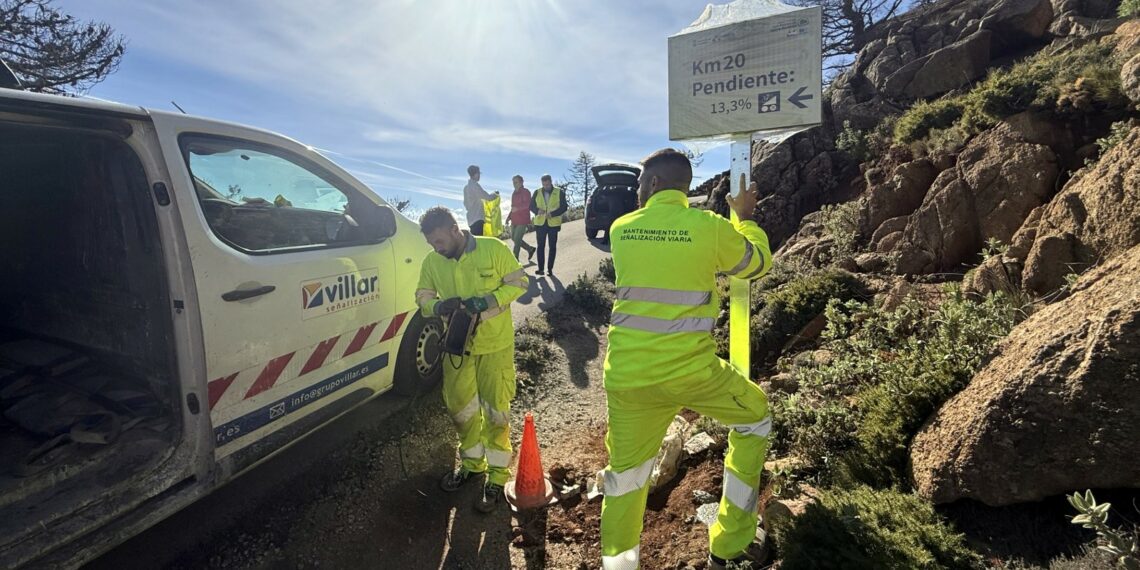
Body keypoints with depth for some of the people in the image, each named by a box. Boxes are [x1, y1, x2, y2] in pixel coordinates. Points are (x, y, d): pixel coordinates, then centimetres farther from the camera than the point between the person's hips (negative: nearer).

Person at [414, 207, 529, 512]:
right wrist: (439, 306, -19)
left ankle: (497, 476, 23)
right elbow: (423, 297, 5)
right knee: (460, 407, 16)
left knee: (495, 410, 4)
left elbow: (519, 281, -8)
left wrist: (488, 300, -24)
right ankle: (471, 462, 41)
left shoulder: (493, 249, -14)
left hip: (495, 345, -4)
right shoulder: (431, 262, -3)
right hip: (457, 346, 4)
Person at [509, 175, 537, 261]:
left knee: (517, 239, -9)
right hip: (514, 220, 9)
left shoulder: (525, 192, -9)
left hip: (522, 220, -9)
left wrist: (517, 208, -39)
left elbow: (527, 204, -24)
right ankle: (530, 249, 29)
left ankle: (515, 259, -1)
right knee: (513, 238, 12)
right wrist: (509, 217, 17)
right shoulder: (514, 193, 17)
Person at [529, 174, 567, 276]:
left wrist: (552, 214, -21)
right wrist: (537, 210, -17)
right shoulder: (537, 192, 5)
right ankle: (540, 268, 9)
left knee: (552, 246, 4)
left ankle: (550, 268, 13)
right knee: (540, 246, 4)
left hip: (553, 223, -2)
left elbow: (563, 207, -6)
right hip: (540, 223, 2)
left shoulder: (559, 192, -2)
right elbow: (531, 206, 6)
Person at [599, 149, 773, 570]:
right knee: (755, 417, 25)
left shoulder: (620, 229, 3)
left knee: (624, 475, 20)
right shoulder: (710, 226, -7)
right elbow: (758, 264, 12)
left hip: (626, 375, 3)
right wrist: (744, 216, 27)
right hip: (691, 372, -2)